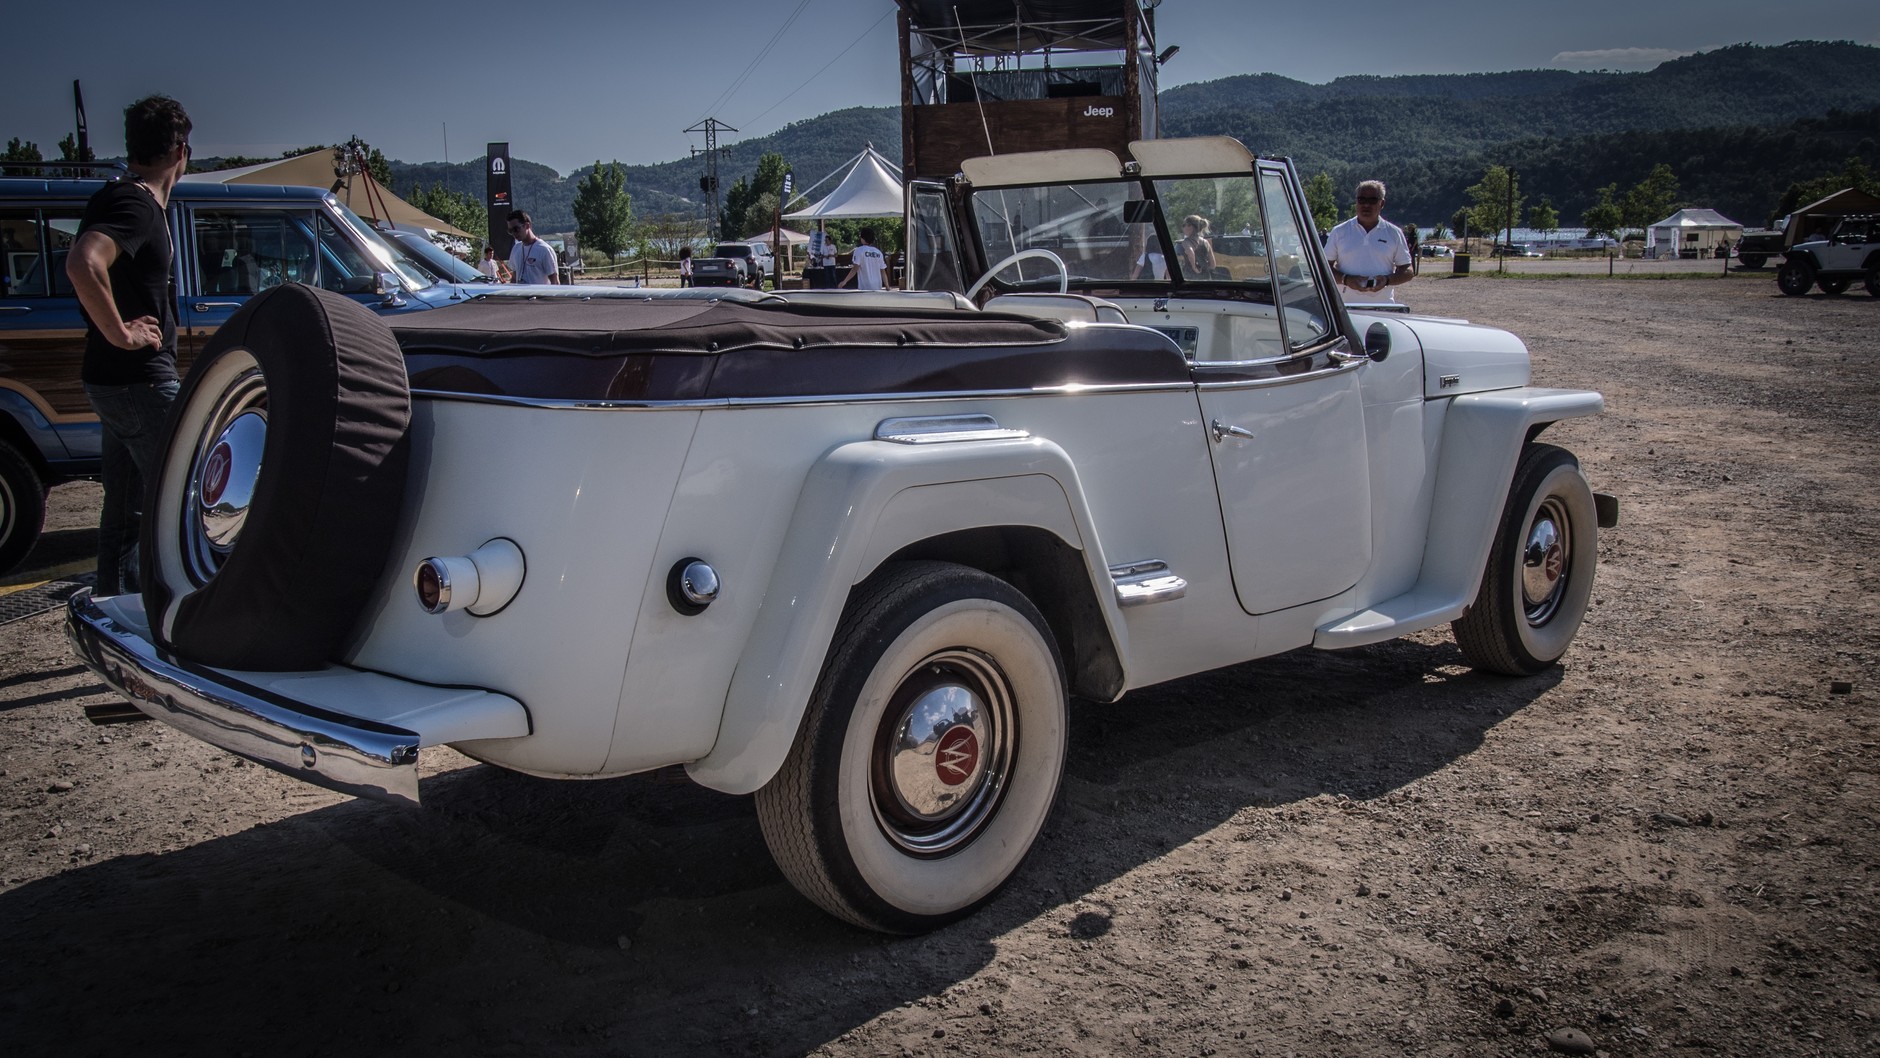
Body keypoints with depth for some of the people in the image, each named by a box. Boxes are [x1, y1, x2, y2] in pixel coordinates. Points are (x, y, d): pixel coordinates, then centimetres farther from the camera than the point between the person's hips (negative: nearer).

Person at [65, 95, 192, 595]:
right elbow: (83, 265, -36)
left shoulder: (118, 197, 13)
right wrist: (121, 333, -27)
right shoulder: (137, 206, -18)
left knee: (123, 511, 16)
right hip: (141, 380, -10)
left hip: (113, 382, 10)